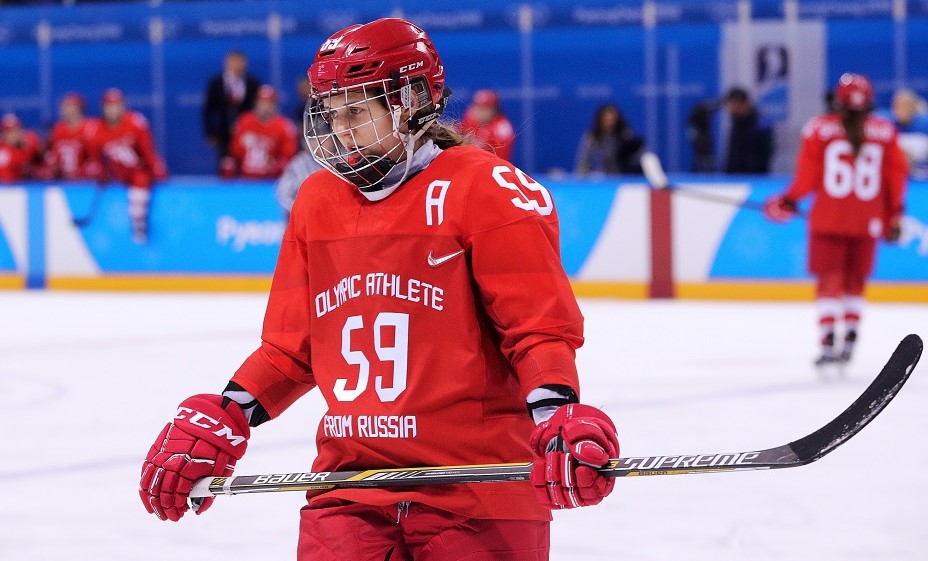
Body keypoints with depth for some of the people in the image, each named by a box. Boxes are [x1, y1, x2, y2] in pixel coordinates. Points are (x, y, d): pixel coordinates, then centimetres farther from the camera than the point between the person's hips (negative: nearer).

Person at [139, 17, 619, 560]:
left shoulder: (483, 189, -5)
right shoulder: (317, 202, 12)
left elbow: (540, 323, -9)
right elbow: (291, 348, 19)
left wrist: (559, 417, -25)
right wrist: (218, 423, 8)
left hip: (478, 494, -4)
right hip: (349, 486, 4)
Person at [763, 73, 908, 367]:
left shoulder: (820, 129, -4)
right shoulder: (885, 132, 1)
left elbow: (808, 175, -4)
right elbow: (897, 175, 3)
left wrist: (790, 200, 12)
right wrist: (894, 213, 13)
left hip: (828, 219, -2)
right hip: (867, 221, 2)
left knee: (830, 280, 1)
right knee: (856, 280, 16)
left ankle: (828, 341, -11)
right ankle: (849, 340, 13)